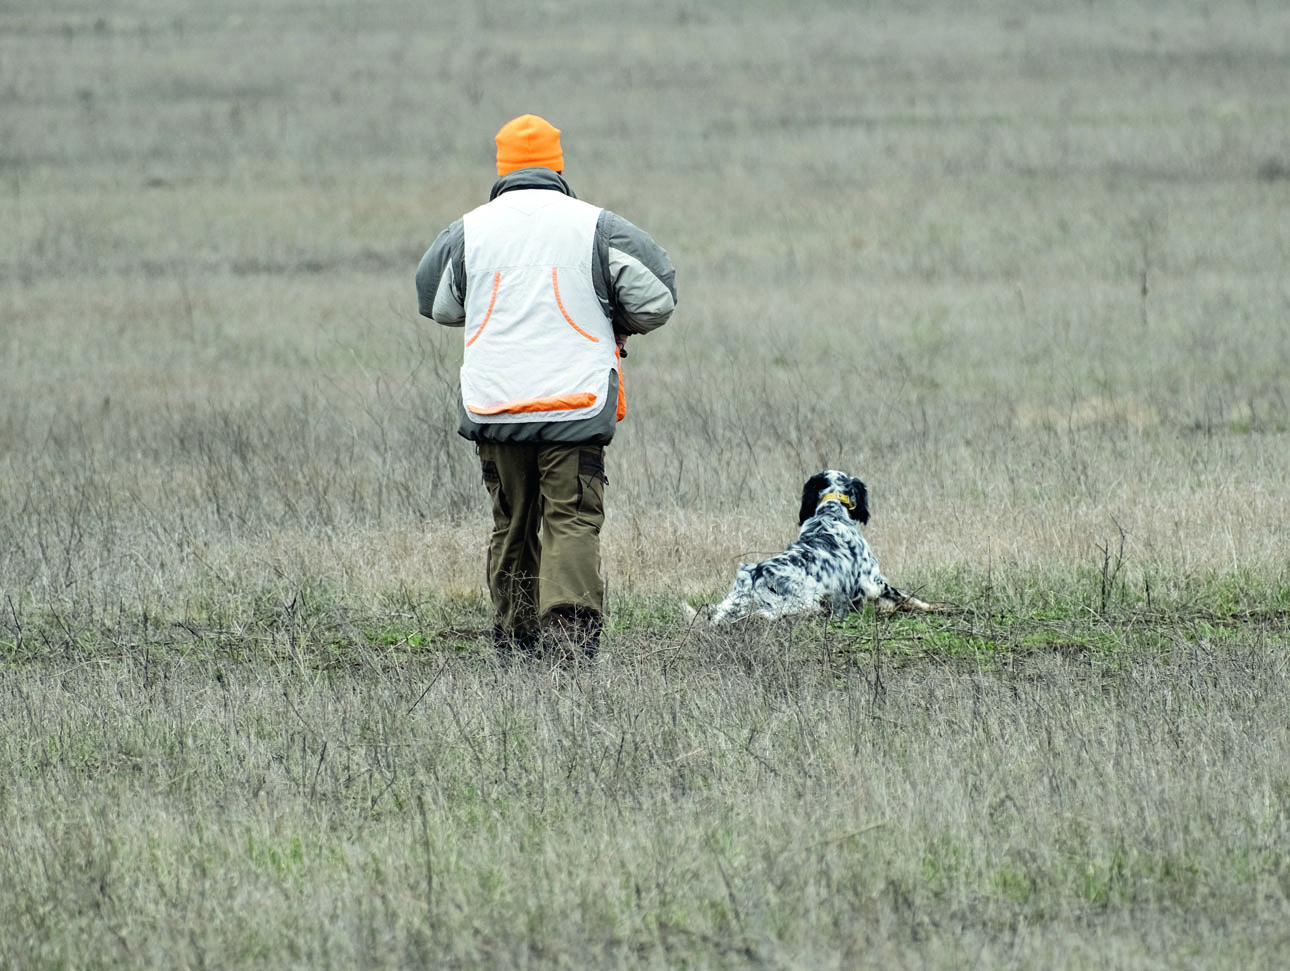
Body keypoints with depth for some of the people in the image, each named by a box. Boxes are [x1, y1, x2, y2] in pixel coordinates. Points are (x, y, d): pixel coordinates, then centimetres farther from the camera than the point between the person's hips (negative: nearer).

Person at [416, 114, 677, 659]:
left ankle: (516, 636, 19)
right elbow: (656, 300, -1)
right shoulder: (595, 227, -2)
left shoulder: (467, 232, 6)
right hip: (575, 401, -3)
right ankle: (570, 627, -23)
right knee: (573, 521, -4)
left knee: (511, 525, 15)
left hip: (492, 405, 3)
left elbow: (439, 307, 19)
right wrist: (616, 325, 19)